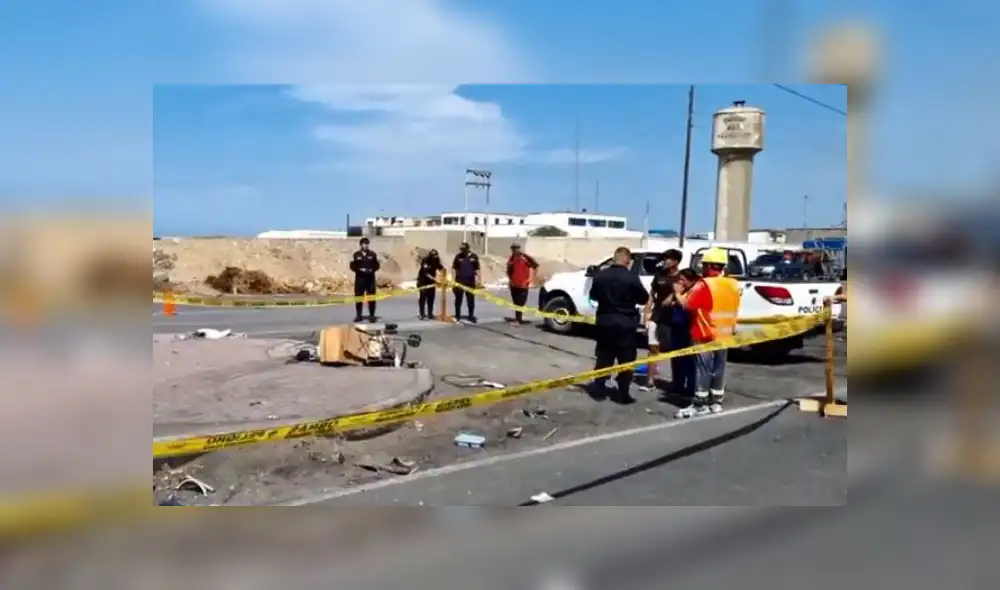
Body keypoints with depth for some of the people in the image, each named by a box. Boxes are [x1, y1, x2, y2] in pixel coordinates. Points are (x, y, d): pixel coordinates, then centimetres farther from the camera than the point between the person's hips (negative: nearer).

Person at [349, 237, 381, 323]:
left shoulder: (372, 254, 5)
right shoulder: (356, 254, 4)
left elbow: (377, 265, 5)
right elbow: (352, 266, 2)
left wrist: (372, 269, -13)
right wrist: (359, 269, -14)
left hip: (370, 278, 0)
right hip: (359, 278, 0)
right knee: (358, 297, 3)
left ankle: (372, 315, 7)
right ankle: (358, 315, 13)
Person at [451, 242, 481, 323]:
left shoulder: (474, 256, 1)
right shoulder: (458, 256, 0)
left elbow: (477, 269, 5)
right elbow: (454, 268, 1)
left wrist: (478, 280, 1)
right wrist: (453, 279, -7)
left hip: (470, 280, 0)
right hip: (459, 280, 0)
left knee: (471, 299, 3)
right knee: (458, 299, 6)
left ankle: (471, 316, 11)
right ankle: (457, 315, 15)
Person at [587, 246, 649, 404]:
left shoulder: (600, 275, -2)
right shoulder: (632, 277, -15)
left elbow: (593, 296, 12)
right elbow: (644, 299, -5)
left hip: (604, 321, 4)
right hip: (626, 323, -4)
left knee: (604, 356, 15)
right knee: (626, 359, 4)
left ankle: (598, 388, 17)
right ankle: (623, 393, 5)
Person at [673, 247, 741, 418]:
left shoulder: (704, 285, -17)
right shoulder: (733, 285, 7)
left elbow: (687, 304, -17)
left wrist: (678, 294, -2)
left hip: (705, 336, -7)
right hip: (724, 336, 7)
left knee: (703, 371, -2)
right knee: (718, 370, 13)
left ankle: (699, 404, 2)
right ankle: (716, 402, 19)